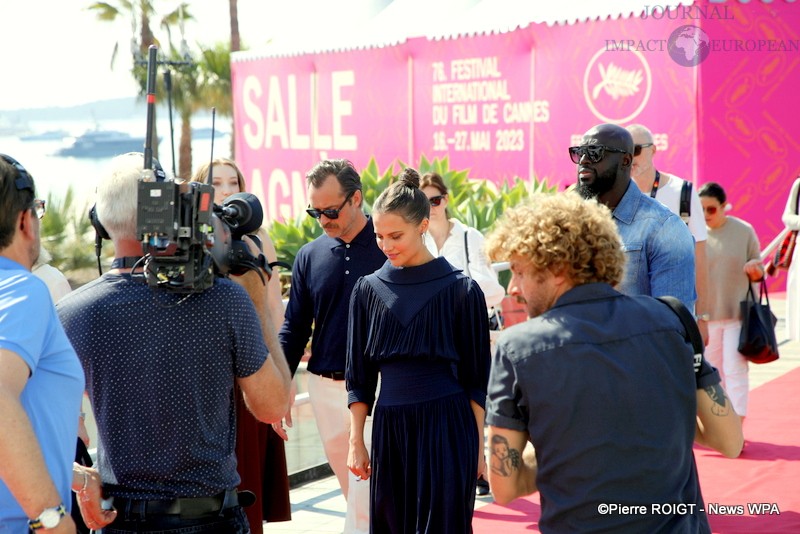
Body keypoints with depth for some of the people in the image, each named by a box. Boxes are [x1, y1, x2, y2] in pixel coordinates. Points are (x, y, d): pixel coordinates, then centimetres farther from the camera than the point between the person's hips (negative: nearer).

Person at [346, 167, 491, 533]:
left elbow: (476, 378, 0)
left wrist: (478, 445, 0)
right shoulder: (368, 290, 5)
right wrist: (356, 442, 6)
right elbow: (359, 376, 9)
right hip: (389, 429, 3)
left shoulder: (460, 290, -4)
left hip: (447, 430, -3)